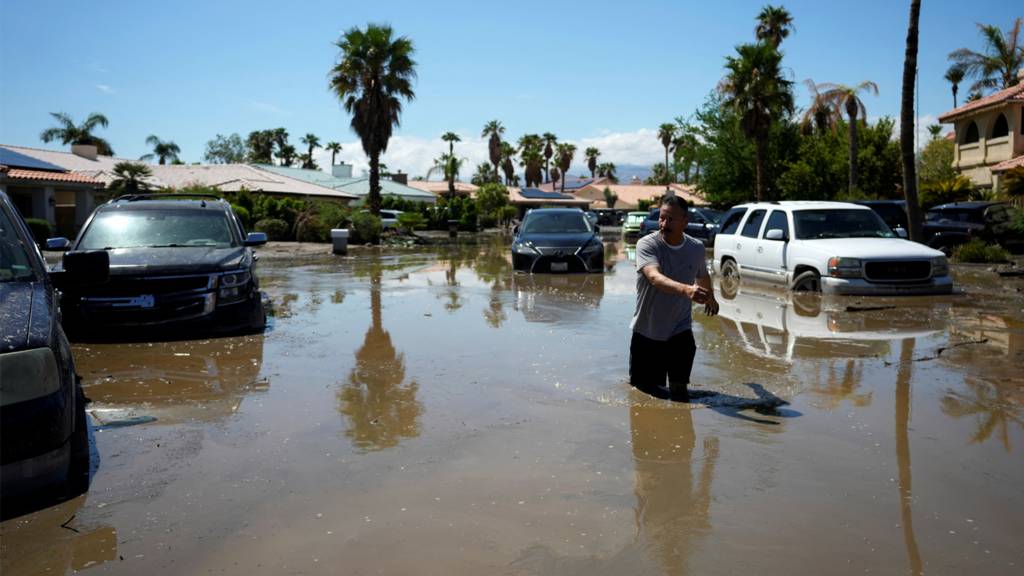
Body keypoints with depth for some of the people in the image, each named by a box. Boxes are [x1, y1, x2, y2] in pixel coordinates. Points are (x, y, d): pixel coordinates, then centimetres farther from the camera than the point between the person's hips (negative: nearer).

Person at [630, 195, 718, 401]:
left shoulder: (697, 248, -4)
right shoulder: (647, 244, -17)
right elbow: (655, 277, -36)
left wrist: (711, 297, 36)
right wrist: (686, 290, -53)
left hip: (680, 330, 2)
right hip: (646, 332, -2)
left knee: (680, 395, -5)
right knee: (642, 385, 10)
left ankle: (678, 385, 25)